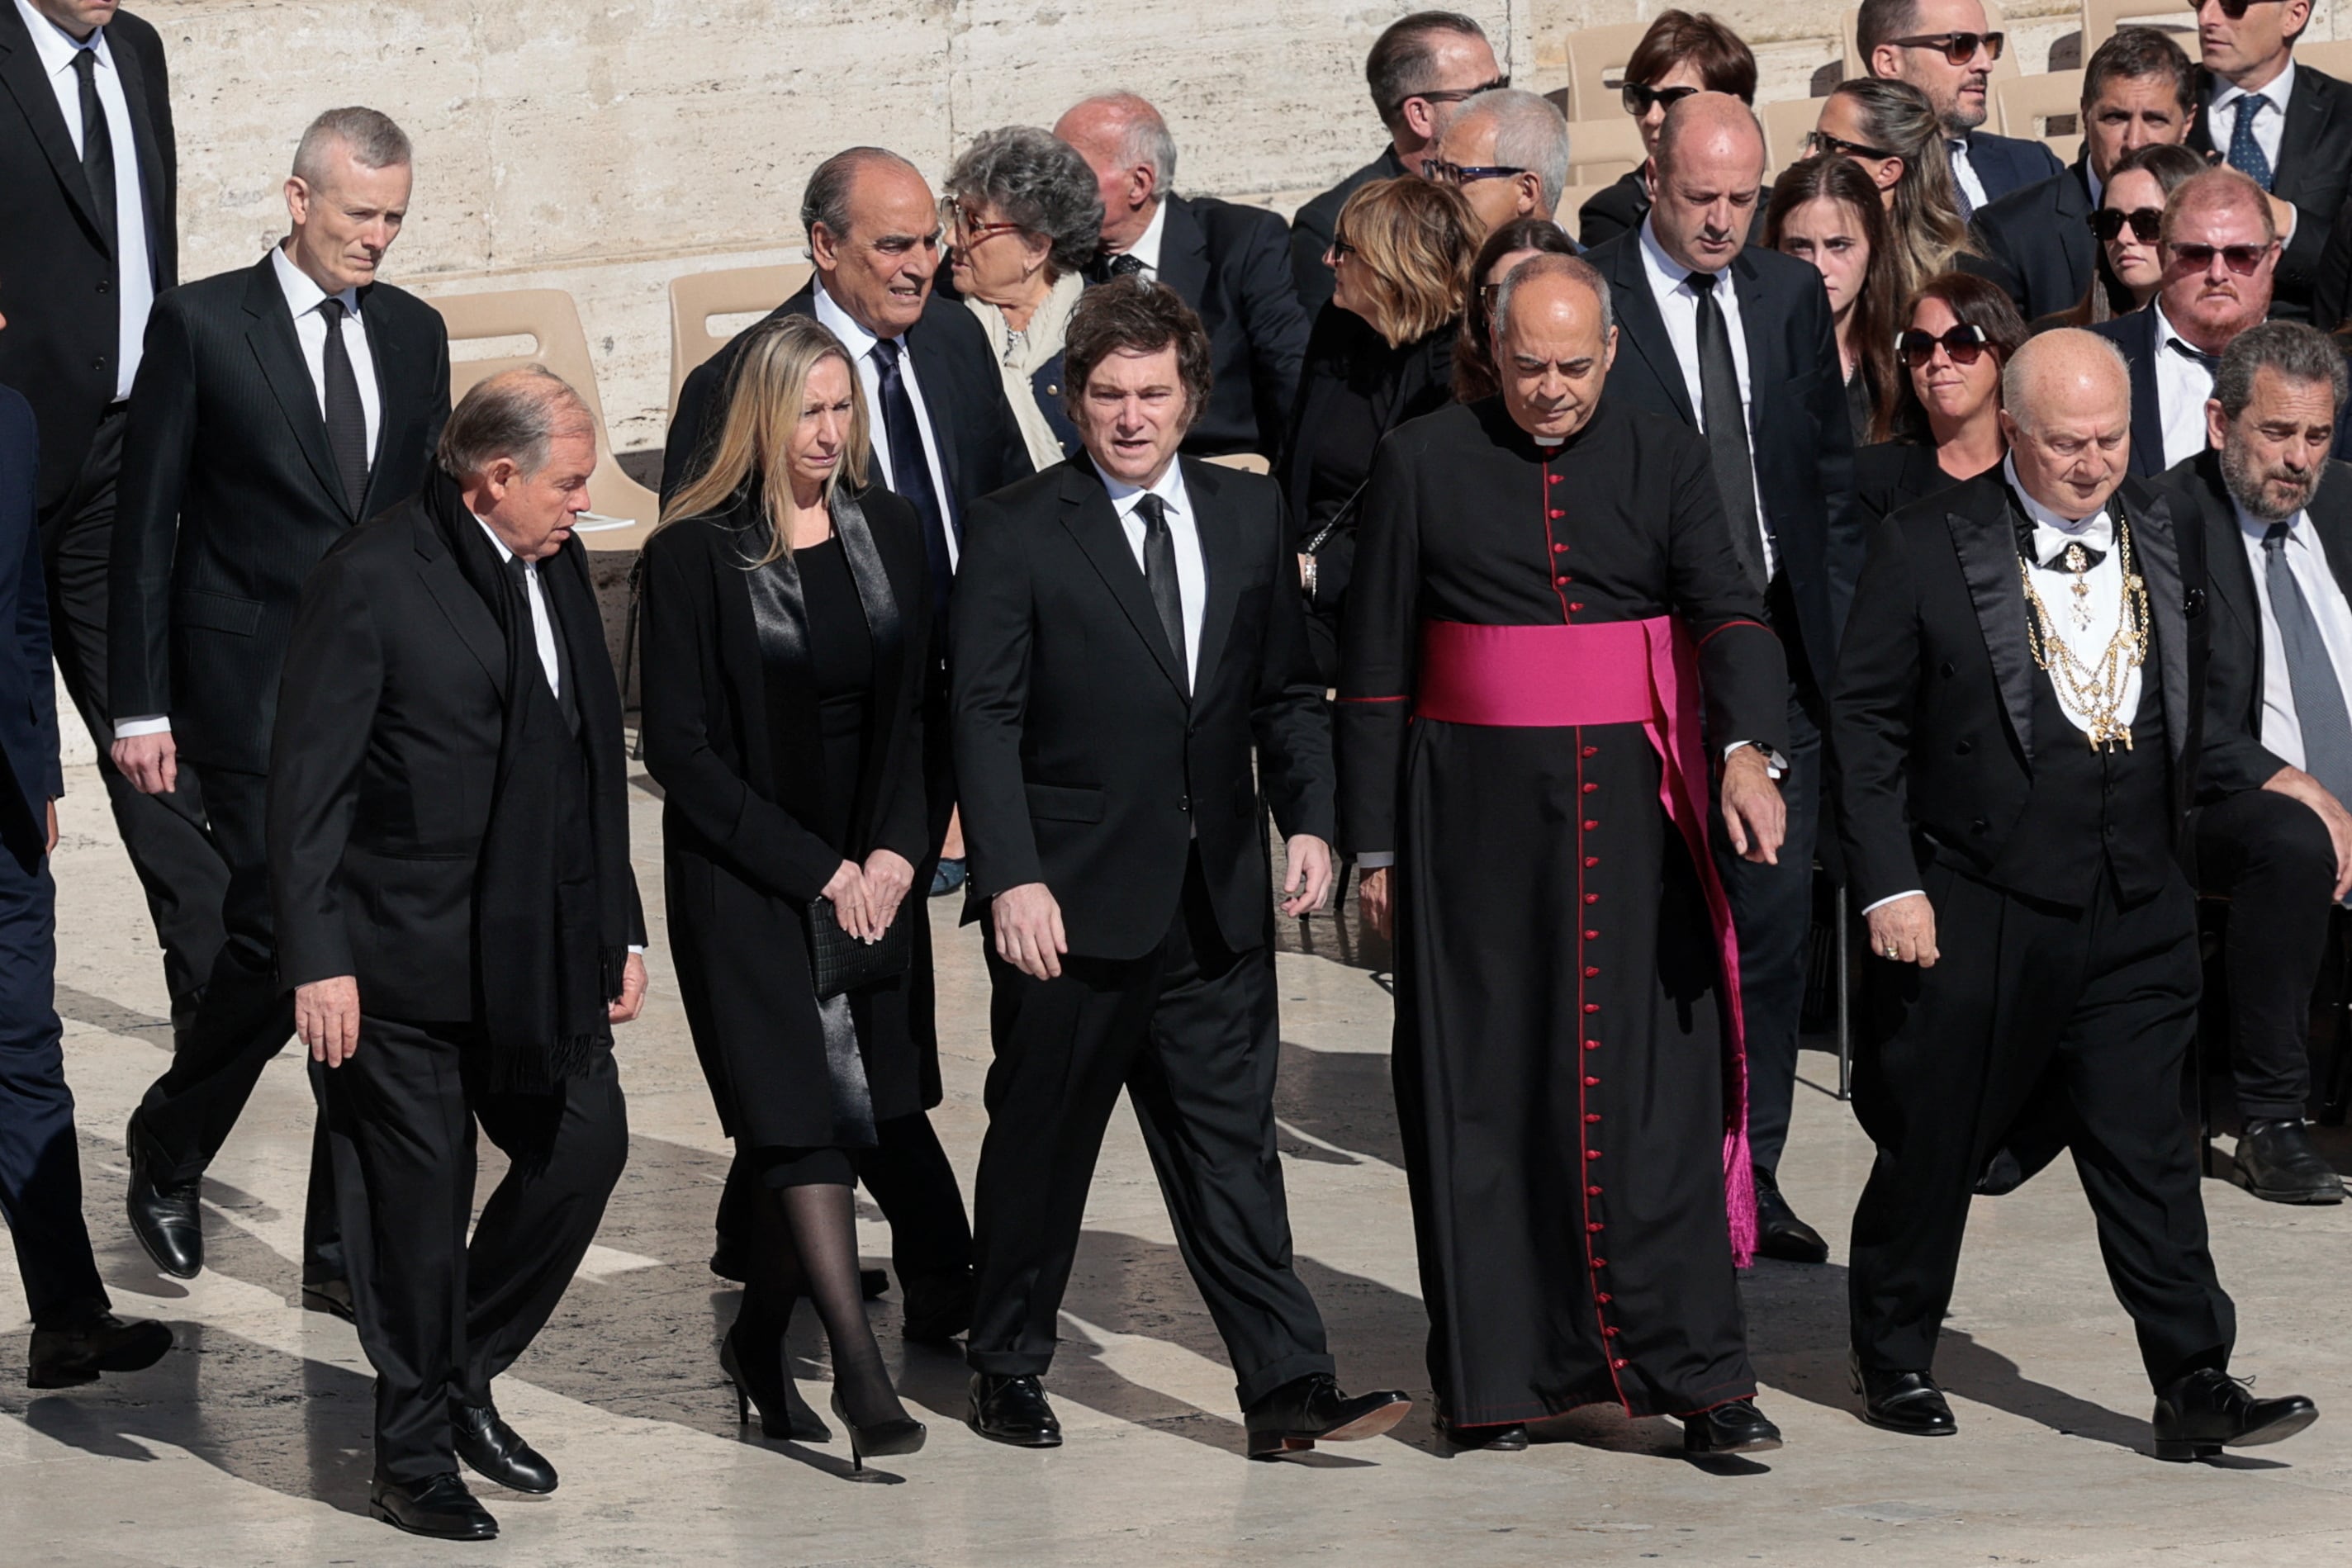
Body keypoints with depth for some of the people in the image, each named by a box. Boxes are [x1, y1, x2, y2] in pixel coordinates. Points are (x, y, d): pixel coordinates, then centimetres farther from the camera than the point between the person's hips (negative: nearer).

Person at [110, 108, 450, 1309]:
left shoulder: (412, 333, 11)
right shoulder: (201, 325, -4)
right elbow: (147, 522, -3)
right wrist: (140, 706, -7)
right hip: (251, 692, -5)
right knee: (280, 938, -12)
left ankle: (345, 1251, 8)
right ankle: (165, 1155, 16)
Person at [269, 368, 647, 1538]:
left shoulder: (559, 568, 9)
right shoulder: (372, 581, -14)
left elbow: (596, 761, 17)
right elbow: (307, 785, -14)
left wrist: (619, 931, 16)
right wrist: (317, 960, -18)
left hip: (539, 951, 7)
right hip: (400, 957, -7)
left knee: (585, 1144, 6)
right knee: (416, 1204, 1)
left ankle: (462, 1377, 26)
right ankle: (413, 1454, 14)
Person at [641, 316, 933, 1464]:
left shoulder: (887, 533, 7)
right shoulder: (695, 554, -7)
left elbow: (919, 711, 11)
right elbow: (681, 749, -8)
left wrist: (896, 852, -4)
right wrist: (815, 870, -11)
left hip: (869, 877, 5)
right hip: (741, 882, -5)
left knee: (843, 1112, 4)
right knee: (805, 1110, -12)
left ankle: (759, 1343, 20)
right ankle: (856, 1360, -13)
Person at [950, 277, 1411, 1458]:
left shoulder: (1250, 514, 9)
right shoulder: (1017, 531, -4)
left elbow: (1286, 689, 14)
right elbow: (986, 717, -7)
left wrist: (1309, 819, -1)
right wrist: (1011, 877, -16)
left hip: (1218, 904, 3)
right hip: (1072, 900, -3)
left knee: (1231, 1147, 2)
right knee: (1040, 1140, 9)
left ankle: (1286, 1387, -1)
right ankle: (1008, 1368, 23)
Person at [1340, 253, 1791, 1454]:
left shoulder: (1664, 461, 5)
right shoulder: (1424, 464, 4)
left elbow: (1727, 612, -8)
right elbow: (1376, 669, 6)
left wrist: (1747, 748, -27)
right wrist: (1375, 846, 3)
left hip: (1630, 811, 0)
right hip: (1474, 812, 0)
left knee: (1652, 1081, -4)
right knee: (1483, 1091, 2)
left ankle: (1695, 1373, -4)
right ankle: (1493, 1378, 9)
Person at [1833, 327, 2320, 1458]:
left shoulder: (2169, 545, 8)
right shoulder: (1926, 548, -5)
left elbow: (2196, 716, 16)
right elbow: (1867, 726, -4)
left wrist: (2173, 864, 12)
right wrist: (1888, 884, -9)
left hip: (2134, 918, 3)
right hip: (1973, 916, -3)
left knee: (2146, 1152, -1)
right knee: (1933, 1146, 8)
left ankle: (2195, 1387, -2)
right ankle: (1893, 1359, 24)